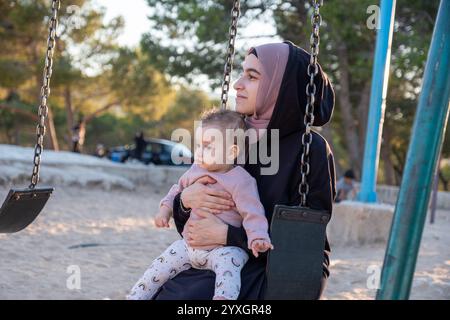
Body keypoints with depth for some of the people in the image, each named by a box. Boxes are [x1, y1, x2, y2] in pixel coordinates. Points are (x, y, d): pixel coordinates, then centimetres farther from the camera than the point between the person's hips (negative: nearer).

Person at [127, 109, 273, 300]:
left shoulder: (240, 181, -16)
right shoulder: (195, 171, 5)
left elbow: (252, 213, -19)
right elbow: (179, 188, 24)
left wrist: (257, 238, -34)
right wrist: (166, 209, 13)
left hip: (224, 248, -7)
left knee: (228, 264, -38)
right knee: (158, 269, 6)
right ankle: (135, 296, 17)